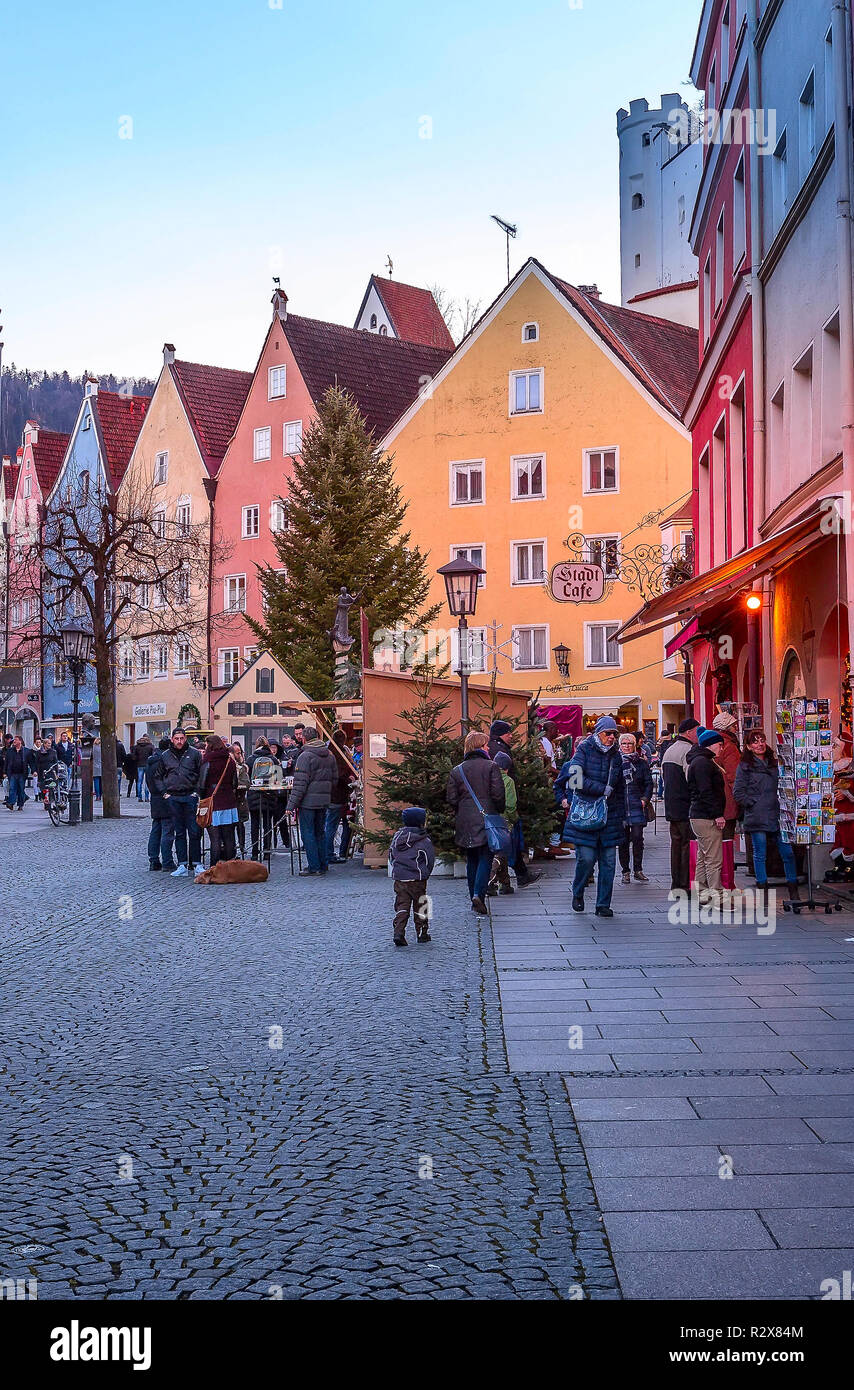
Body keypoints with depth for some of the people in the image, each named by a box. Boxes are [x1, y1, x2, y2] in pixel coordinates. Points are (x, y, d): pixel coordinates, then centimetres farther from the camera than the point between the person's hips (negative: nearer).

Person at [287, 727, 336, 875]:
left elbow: (300, 783, -17)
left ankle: (314, 867, 1)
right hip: (324, 801, 7)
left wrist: (291, 804, -14)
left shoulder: (305, 756, -13)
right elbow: (334, 779, 15)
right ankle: (323, 865, 19)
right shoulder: (330, 756, 9)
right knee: (320, 832, 16)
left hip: (308, 801, -7)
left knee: (308, 833, 1)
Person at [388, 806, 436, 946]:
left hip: (399, 878, 4)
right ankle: (422, 933, 18)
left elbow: (391, 856, 12)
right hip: (417, 879, -4)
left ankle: (398, 932, -9)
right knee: (420, 906, 10)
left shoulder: (397, 837, 5)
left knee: (401, 905, 6)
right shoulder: (424, 841, -9)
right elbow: (430, 860, -4)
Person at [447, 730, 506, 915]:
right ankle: (479, 895, -19)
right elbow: (498, 794, -10)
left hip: (465, 823, 4)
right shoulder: (491, 767, -6)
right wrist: (499, 811, 6)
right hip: (487, 820, -4)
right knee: (485, 859, -2)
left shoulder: (456, 770, 5)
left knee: (472, 860, 14)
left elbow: (451, 799, 2)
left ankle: (474, 899, 16)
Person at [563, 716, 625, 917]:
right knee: (586, 858, -8)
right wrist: (603, 790, -14)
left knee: (608, 861, 1)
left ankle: (603, 905, 10)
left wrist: (622, 817, 17)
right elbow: (576, 778, -16)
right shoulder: (584, 750, -2)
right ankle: (577, 893, 18)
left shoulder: (616, 755, 13)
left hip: (610, 816, 4)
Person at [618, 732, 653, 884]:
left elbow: (649, 782, 7)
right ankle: (625, 871, 12)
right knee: (623, 840, 3)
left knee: (637, 837, -6)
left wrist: (645, 799, -5)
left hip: (637, 805, 0)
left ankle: (638, 870, 6)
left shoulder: (641, 762, 8)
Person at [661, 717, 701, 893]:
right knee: (688, 845, -5)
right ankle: (686, 885, -4)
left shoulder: (668, 750, 17)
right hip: (686, 807, -9)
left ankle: (676, 884, 16)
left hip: (671, 805, 9)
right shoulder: (689, 750, -13)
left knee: (676, 843, 13)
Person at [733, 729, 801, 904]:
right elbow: (738, 793, -2)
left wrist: (783, 803, 9)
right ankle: (762, 890, 10)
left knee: (788, 853, -1)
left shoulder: (774, 763, 15)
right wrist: (753, 804, -8)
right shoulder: (745, 766, 1)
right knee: (760, 855, 1)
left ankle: (793, 890, 9)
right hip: (756, 817, -4)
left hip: (776, 815, 4)